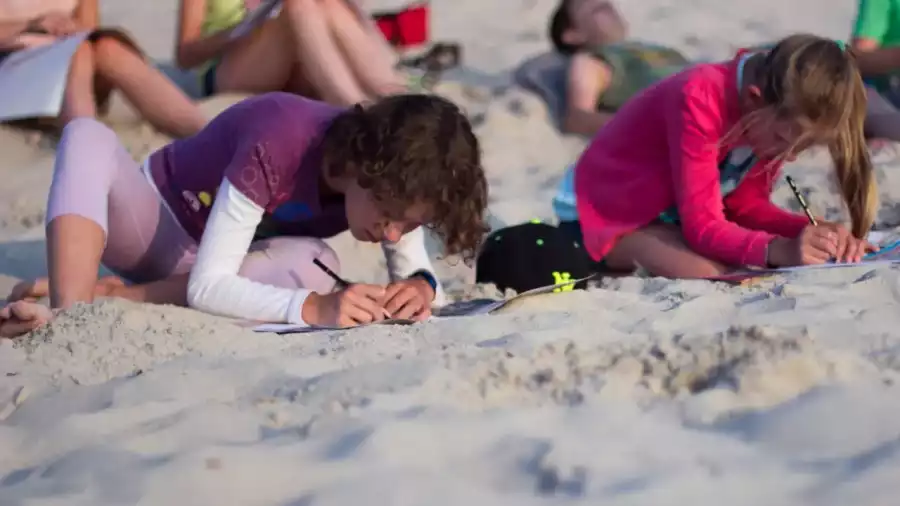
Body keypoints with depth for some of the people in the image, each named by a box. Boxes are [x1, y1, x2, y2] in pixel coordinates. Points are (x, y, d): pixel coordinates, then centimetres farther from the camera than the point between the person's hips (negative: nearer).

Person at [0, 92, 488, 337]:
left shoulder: (390, 169, -21)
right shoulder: (279, 149, -39)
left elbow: (417, 268, -14)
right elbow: (207, 286, -40)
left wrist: (420, 285, -39)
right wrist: (312, 308, -55)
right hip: (157, 224, -4)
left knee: (314, 265, -33)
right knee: (89, 135, -36)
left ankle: (103, 296, -29)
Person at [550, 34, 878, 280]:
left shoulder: (777, 114, -10)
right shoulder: (700, 100, -32)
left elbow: (746, 205, -6)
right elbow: (703, 226, -34)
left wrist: (812, 233, -24)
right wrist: (781, 249, -49)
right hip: (604, 211, -9)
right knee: (708, 270, -35)